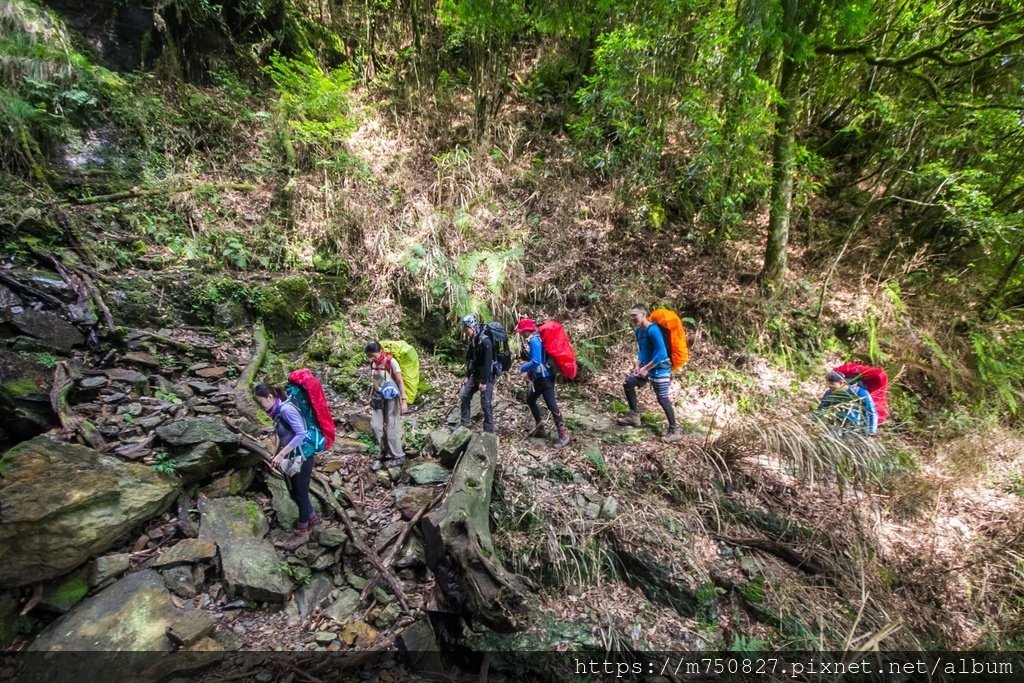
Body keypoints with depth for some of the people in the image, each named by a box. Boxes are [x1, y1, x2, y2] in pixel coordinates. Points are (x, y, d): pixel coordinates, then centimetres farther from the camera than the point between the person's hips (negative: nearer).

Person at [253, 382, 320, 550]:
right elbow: (284, 437, 12)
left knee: (300, 494, 6)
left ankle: (302, 532, 22)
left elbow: (301, 434, -28)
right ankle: (312, 518, 41)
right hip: (291, 458, 9)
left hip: (301, 457, -9)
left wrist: (281, 454, -26)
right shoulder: (277, 412, 7)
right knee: (295, 493, 20)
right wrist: (276, 455, 5)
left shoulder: (286, 409, -21)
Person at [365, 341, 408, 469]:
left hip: (391, 397, -6)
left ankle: (399, 457, 14)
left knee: (392, 428, 0)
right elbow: (375, 381, 11)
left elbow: (400, 381, -19)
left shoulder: (391, 361, -18)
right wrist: (371, 397, 14)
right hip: (378, 397, 6)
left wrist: (404, 401, -24)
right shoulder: (373, 363, 0)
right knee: (375, 425, 4)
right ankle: (385, 449, 26)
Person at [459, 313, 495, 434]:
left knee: (485, 404, -5)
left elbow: (488, 362, -24)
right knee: (464, 396, 9)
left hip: (487, 377, -8)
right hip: (476, 375, 9)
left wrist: (484, 382, -24)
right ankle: (465, 423, 22)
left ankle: (489, 431, 7)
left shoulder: (485, 341, -22)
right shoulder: (471, 340, 5)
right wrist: (467, 376, 15)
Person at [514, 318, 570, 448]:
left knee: (551, 405, -8)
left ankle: (563, 435, -1)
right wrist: (529, 370, 9)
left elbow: (536, 362, -25)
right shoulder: (533, 339, 10)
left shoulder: (534, 341, -19)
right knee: (530, 400, 21)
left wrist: (522, 368, -11)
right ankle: (539, 427, 33)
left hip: (544, 377, -11)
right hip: (539, 377, 11)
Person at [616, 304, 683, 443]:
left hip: (659, 368, -10)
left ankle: (674, 431, 5)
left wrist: (646, 368, -21)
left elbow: (662, 353, -26)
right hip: (646, 367, 10)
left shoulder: (652, 330, -23)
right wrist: (638, 365, 2)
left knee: (662, 398, -7)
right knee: (628, 383, 14)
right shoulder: (638, 330, 5)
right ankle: (634, 416, 24)